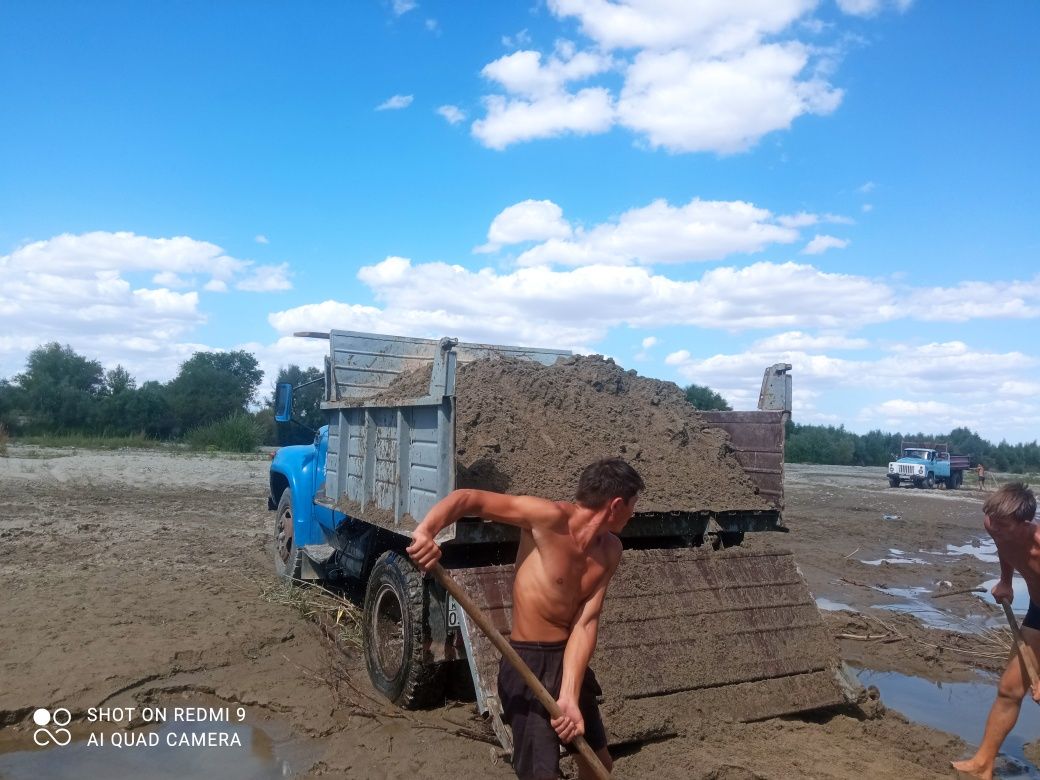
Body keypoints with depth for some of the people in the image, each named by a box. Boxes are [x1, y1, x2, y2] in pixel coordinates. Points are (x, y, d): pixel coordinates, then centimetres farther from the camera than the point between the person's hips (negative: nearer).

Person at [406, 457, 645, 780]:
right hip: (530, 663, -7)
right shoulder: (551, 517, -23)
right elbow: (468, 498, -28)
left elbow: (586, 623, -11)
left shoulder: (610, 550, -2)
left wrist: (570, 697, -22)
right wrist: (426, 531, -47)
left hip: (572, 660, 7)